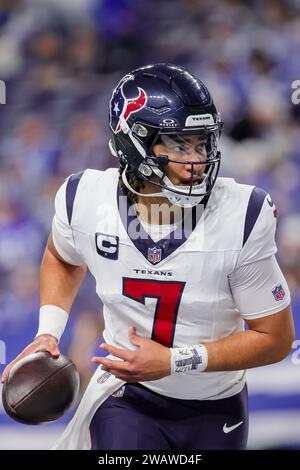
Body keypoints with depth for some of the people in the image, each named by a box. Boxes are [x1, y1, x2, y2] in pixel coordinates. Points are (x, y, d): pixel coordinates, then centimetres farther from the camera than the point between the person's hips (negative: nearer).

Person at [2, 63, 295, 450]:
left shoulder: (241, 218, -23)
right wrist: (48, 333, -4)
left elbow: (276, 338, -14)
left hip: (216, 412, 1)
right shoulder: (86, 201, -16)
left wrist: (175, 361, -21)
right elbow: (62, 259, 11)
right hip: (127, 400, 0)